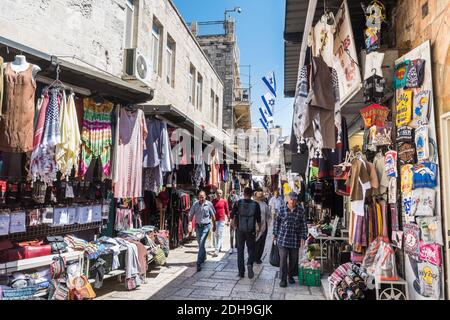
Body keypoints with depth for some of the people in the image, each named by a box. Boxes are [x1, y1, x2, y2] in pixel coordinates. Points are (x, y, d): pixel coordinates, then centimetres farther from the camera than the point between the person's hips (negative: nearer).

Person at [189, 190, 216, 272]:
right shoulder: (195, 204, -1)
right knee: (200, 243, 16)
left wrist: (214, 225, 10)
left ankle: (199, 263, -11)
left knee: (201, 243, -12)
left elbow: (213, 215, 4)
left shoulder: (209, 204, -6)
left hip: (206, 226, -3)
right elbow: (191, 215, 3)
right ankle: (204, 257, 42)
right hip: (198, 226, 4)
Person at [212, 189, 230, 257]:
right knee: (216, 235, 13)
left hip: (222, 219, -4)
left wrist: (228, 219, 4)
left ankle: (217, 250, -13)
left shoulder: (224, 201, -2)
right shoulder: (213, 201, 5)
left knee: (219, 234, -9)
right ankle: (220, 247, 32)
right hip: (215, 220, 4)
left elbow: (227, 210, 3)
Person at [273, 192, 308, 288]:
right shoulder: (282, 209, -2)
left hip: (295, 239, 1)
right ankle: (283, 279, 7)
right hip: (283, 238, -1)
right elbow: (277, 222, 7)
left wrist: (303, 237, -2)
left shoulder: (300, 210, -1)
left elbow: (304, 225, 2)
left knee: (294, 259, 12)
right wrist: (275, 234, 11)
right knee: (283, 259, -2)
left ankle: (291, 276, 32)